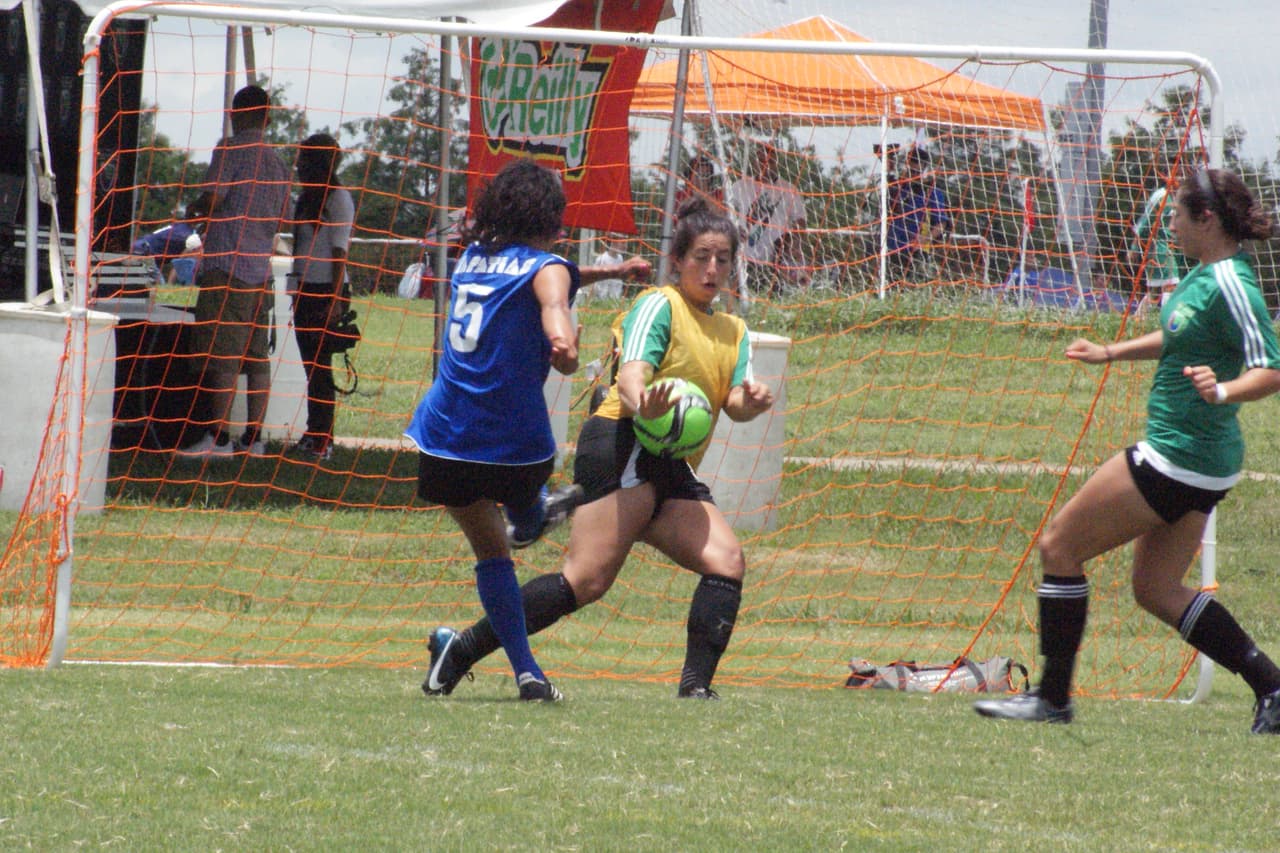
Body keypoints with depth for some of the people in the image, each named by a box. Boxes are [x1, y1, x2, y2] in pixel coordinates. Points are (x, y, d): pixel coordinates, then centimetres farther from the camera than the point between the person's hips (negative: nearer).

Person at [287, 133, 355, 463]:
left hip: (325, 290, -9)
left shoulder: (337, 198, -9)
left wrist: (336, 299, -18)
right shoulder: (308, 197, 17)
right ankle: (313, 436, 13)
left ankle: (322, 441, -8)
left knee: (320, 367, -9)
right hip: (306, 289, 9)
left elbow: (339, 252, -14)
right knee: (311, 366, 9)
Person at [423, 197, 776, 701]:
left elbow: (734, 404, 9)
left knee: (727, 561, -12)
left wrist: (749, 401, -16)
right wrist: (643, 405, -37)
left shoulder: (734, 332, 23)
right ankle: (462, 649, -14)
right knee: (587, 579, -18)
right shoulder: (659, 306, 1)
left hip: (673, 471, 8)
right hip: (625, 446, -8)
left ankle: (696, 686, -13)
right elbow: (631, 375, -13)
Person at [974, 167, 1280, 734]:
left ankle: (1053, 697, 5)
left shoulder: (1229, 285, -20)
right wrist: (1111, 353, 35)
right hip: (1201, 458, 10)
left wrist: (1223, 390, -42)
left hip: (1178, 455, -10)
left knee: (1060, 546, -1)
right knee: (1156, 590, 15)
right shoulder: (1204, 274, 9)